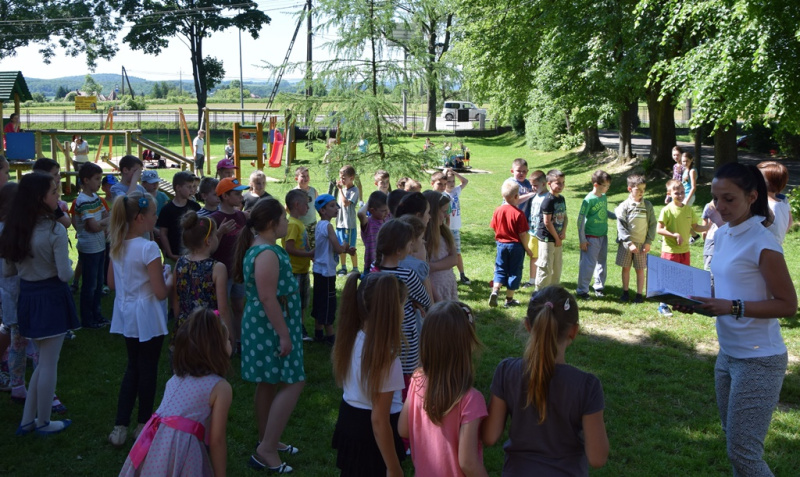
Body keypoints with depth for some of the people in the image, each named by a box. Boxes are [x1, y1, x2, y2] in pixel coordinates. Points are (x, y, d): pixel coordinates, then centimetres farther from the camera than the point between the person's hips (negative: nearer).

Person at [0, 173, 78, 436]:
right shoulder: (55, 231, -19)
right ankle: (43, 423, 18)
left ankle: (27, 420, 25)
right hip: (51, 297, -7)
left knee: (44, 361, 20)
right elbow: (65, 274, -18)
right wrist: (70, 269, 3)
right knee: (48, 364, 6)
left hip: (27, 296, 7)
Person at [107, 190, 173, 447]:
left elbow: (112, 283, 11)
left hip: (126, 315, 7)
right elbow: (161, 292, -21)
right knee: (148, 370, 9)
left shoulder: (117, 245, 2)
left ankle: (120, 427, 17)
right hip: (147, 316, -7)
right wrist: (170, 277, -2)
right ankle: (143, 426, 21)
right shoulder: (148, 248, -21)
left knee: (133, 367, 18)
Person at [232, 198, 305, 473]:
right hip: (271, 328, -11)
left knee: (269, 384, 17)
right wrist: (284, 335, -24)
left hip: (265, 327, 11)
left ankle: (269, 442, 30)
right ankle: (266, 450, -5)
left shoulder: (261, 247, 11)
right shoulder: (267, 254, -23)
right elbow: (268, 298, -27)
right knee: (293, 384, -7)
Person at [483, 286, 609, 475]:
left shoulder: (507, 372, -17)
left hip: (517, 471, 1)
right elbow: (597, 458, -17)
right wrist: (598, 424, -1)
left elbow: (489, 437, -10)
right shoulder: (586, 385, -23)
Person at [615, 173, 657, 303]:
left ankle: (639, 294, 16)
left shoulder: (647, 205, 0)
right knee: (626, 268, 8)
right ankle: (625, 292, 22)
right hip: (626, 242, -1)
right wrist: (630, 243, -16)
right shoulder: (624, 206, -6)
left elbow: (653, 224, 3)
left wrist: (648, 242, -4)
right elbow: (621, 226, -9)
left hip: (642, 243, 1)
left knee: (640, 269, 6)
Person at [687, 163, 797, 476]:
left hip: (759, 360, -8)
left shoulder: (762, 244, -17)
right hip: (728, 354, 8)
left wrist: (732, 308, -26)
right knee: (734, 441, 18)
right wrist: (700, 301, -2)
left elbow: (788, 305, -16)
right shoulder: (722, 235, 6)